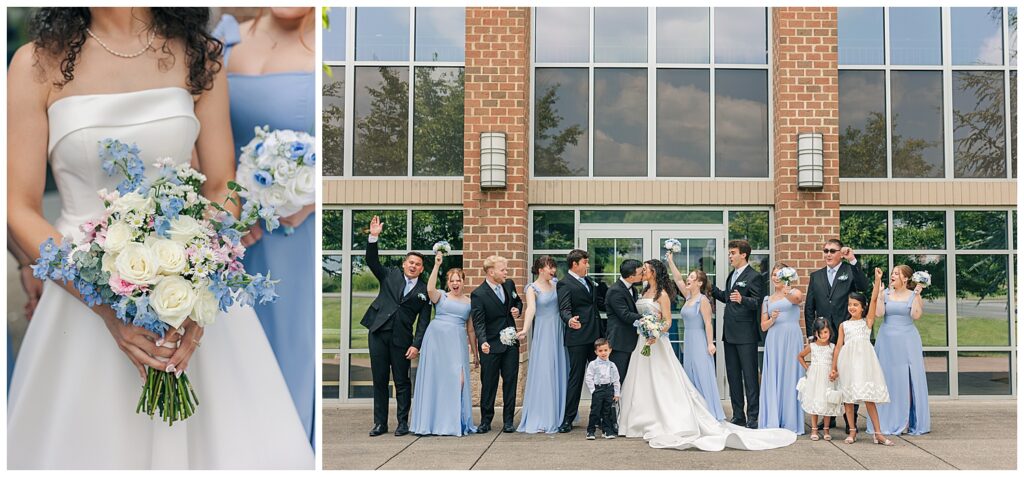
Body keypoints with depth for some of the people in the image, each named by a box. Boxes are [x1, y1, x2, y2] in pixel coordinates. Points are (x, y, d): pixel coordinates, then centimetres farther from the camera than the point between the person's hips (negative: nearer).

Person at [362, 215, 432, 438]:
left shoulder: (424, 291, 5)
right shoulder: (390, 276, 10)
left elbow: (423, 322, 2)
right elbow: (372, 261, 1)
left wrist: (416, 345, -8)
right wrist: (373, 237, -12)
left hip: (401, 339, -1)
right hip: (378, 333, 1)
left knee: (402, 381, 3)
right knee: (379, 380, 6)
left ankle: (403, 422, 13)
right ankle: (380, 423, 13)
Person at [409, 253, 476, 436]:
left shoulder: (469, 302, 14)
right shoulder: (441, 296, 8)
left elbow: (470, 328, 18)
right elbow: (430, 288, -16)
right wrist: (437, 265, -19)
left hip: (458, 343, 1)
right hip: (437, 339, -1)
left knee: (458, 379, -9)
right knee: (435, 377, 0)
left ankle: (455, 421, 2)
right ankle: (432, 421, 8)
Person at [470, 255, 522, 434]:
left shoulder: (509, 284, 4)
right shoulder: (478, 295, -14)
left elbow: (518, 301, 22)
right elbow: (478, 323, -19)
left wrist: (517, 309, -1)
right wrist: (483, 342, -35)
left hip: (510, 343, 5)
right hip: (491, 345, -5)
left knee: (510, 382, 7)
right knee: (488, 384, 4)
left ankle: (508, 421, 15)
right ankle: (485, 421, 15)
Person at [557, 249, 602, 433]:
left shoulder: (589, 281, 16)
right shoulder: (564, 284, -8)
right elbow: (564, 309, -19)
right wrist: (569, 320, -40)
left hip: (595, 336, 7)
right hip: (578, 337, -7)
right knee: (576, 378, -3)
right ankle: (568, 419, 4)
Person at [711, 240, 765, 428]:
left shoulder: (754, 277, -9)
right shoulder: (732, 275, 17)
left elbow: (757, 302, -17)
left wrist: (742, 299, -34)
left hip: (746, 334, -9)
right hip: (730, 334, 9)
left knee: (749, 376, -3)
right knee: (733, 376, 12)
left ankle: (753, 417, 3)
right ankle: (738, 416, 19)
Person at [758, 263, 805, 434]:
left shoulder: (794, 292, 5)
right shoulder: (767, 300, 16)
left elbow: (796, 299, -21)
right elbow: (763, 326, 13)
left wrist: (788, 294, -43)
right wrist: (772, 319, -8)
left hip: (792, 339, -3)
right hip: (774, 341, 3)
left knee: (791, 377, -2)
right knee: (773, 379, 1)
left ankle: (791, 422, 5)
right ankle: (773, 422, 6)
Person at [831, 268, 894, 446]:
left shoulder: (867, 321, 9)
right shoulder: (844, 325, 12)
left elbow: (874, 299, -2)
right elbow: (838, 346, 10)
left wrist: (877, 280, -10)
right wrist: (834, 368, 7)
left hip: (864, 359, -2)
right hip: (847, 361, 2)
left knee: (869, 396, -4)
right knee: (848, 396, 3)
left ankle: (877, 433, -1)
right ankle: (852, 431, 12)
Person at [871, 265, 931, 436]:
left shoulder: (913, 295, 3)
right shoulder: (886, 294, 7)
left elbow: (916, 315, -12)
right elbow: (879, 313, -7)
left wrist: (917, 295, -13)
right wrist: (879, 293, -7)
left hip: (907, 342, -2)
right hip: (887, 341, 2)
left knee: (907, 380, -3)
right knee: (888, 379, 2)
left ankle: (909, 422, 4)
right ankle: (889, 421, 9)